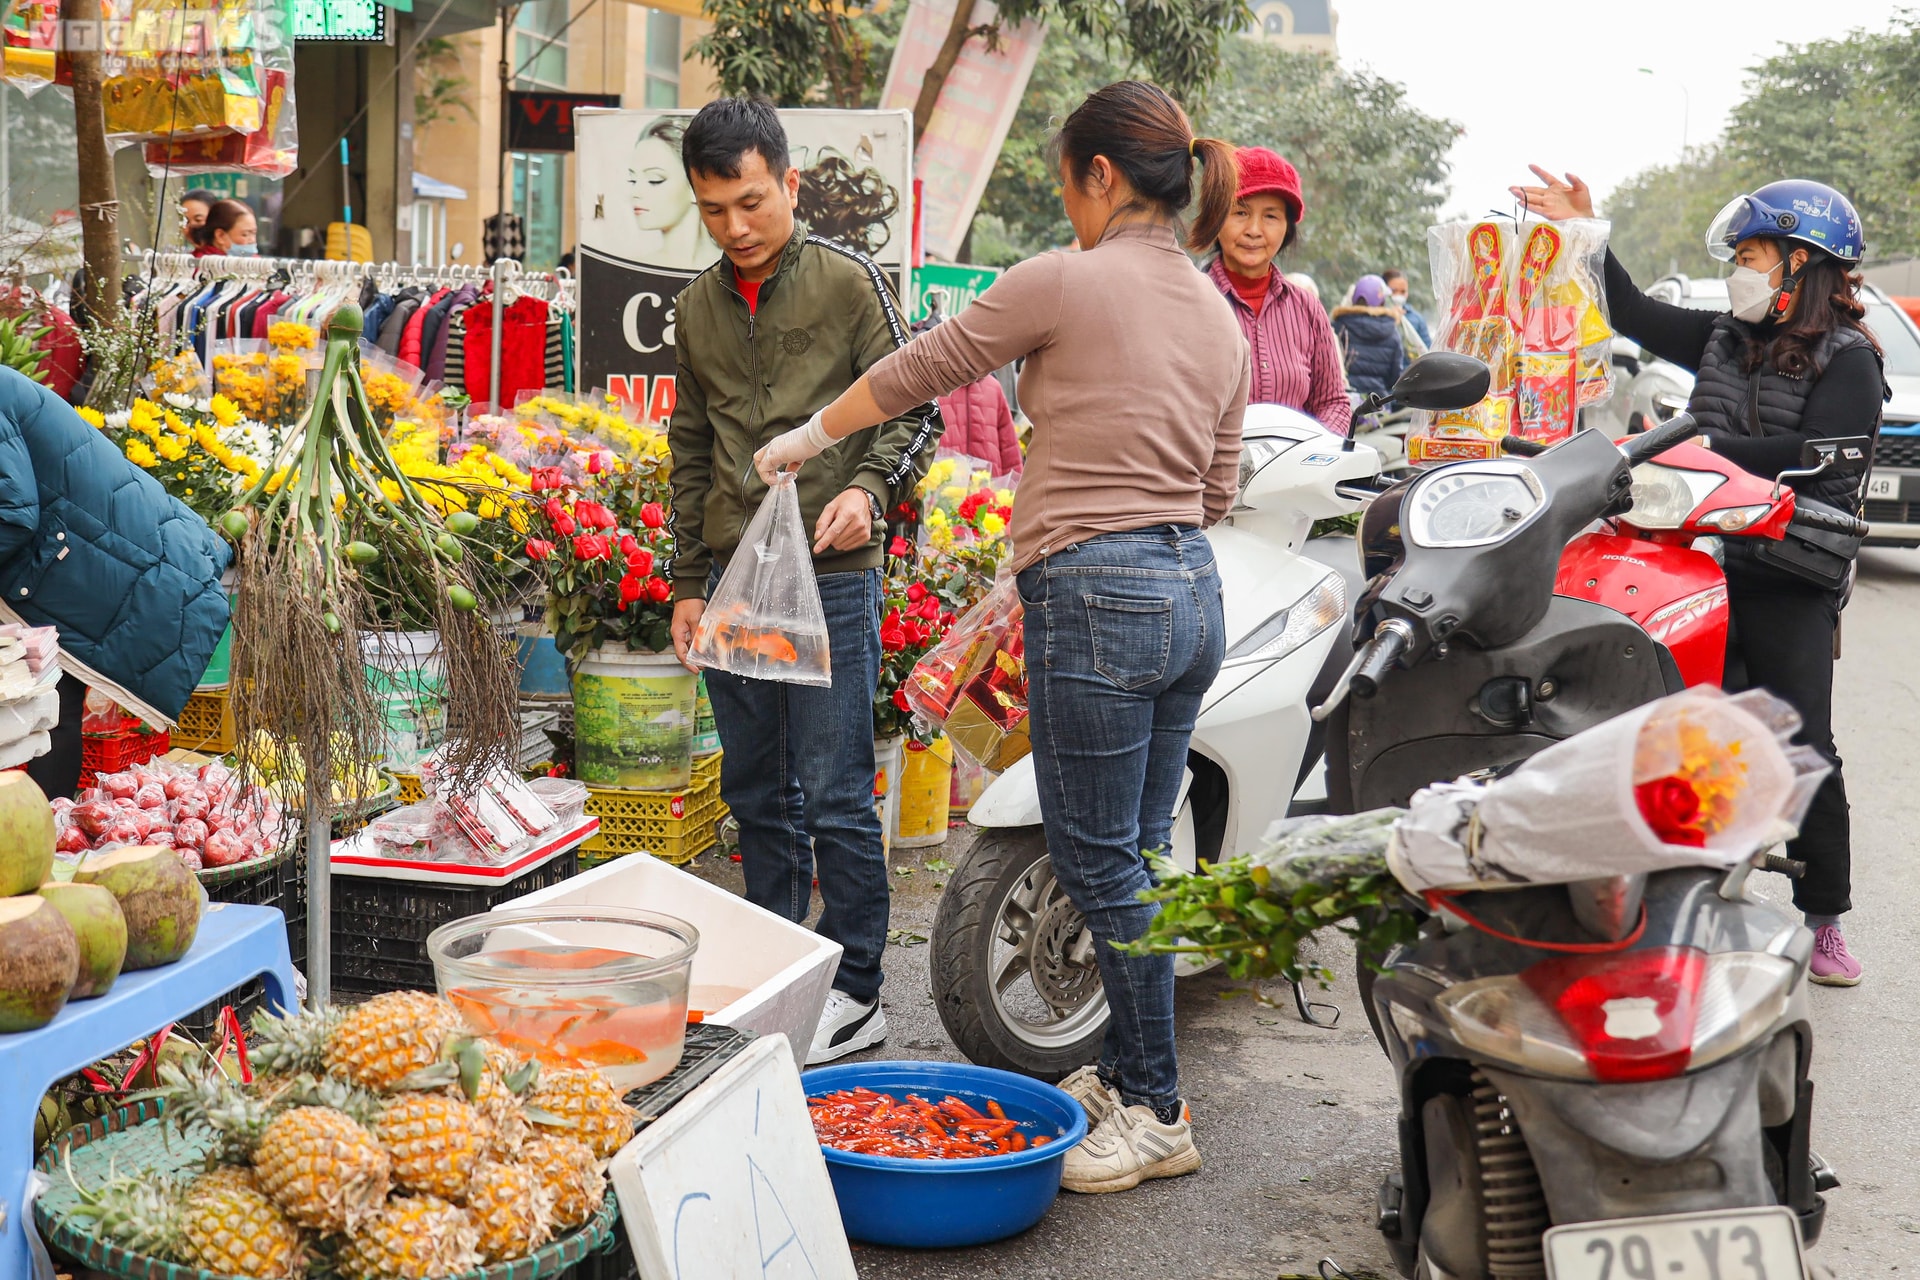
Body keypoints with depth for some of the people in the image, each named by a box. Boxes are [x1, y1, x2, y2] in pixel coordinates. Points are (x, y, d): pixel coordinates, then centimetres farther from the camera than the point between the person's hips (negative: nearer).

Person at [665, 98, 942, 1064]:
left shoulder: (847, 281, -2)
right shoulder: (697, 307, 14)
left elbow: (909, 411, -1)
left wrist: (869, 489, -20)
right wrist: (687, 581, 16)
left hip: (831, 574, -5)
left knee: (835, 796, -4)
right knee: (757, 796, 11)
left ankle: (855, 992, 7)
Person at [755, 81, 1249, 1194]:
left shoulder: (1067, 281, -9)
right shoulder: (1219, 319, 12)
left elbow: (920, 370, 2)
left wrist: (809, 438, 16)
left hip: (1099, 599, -8)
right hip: (1195, 596, 8)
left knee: (1102, 862, 1)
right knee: (1140, 851, 16)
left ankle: (1158, 1113, 9)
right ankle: (1131, 1073, 27)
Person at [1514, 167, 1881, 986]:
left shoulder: (1847, 361, -1)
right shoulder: (1726, 340, 18)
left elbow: (1819, 456, -15)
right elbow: (1635, 316, 24)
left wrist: (1711, 449, -18)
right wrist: (1587, 234, 20)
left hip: (1790, 582, -5)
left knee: (1801, 749, -6)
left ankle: (1824, 919, 7)